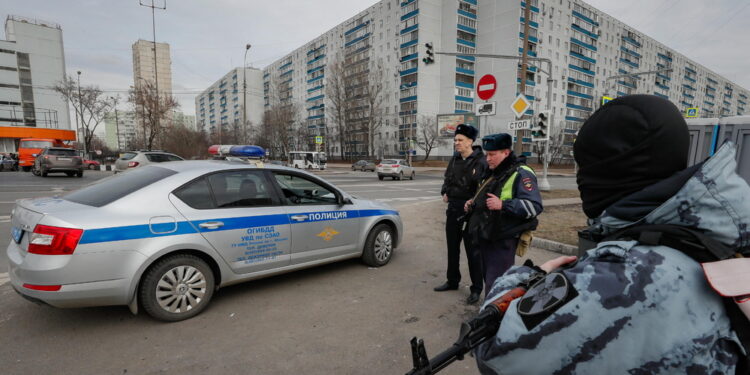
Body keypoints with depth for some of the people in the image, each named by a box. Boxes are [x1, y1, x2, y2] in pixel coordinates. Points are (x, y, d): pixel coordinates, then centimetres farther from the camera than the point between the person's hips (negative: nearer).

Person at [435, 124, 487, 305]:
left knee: (473, 251, 3)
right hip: (453, 210, 7)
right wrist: (445, 192, 6)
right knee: (452, 248, 18)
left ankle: (476, 289, 18)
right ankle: (452, 281, 34)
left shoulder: (480, 162, -14)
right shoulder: (455, 159, 8)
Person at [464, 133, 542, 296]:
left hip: (502, 241, -9)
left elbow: (534, 206, -22)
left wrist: (502, 205, -31)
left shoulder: (521, 173, -13)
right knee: (488, 279, 20)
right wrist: (474, 203, 11)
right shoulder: (492, 172, 16)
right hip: (485, 237, 9)